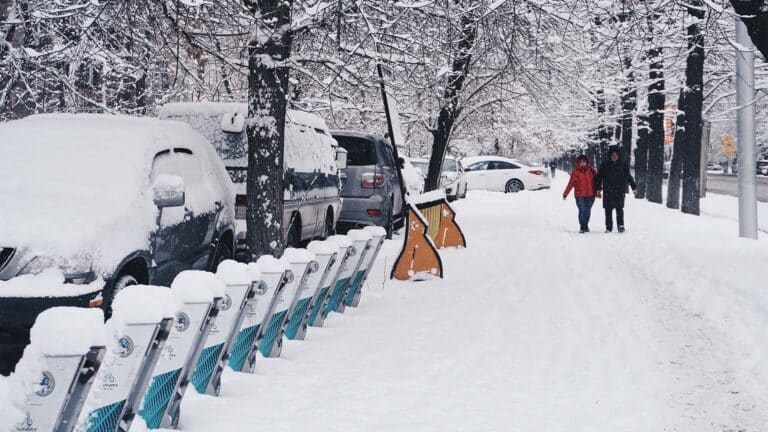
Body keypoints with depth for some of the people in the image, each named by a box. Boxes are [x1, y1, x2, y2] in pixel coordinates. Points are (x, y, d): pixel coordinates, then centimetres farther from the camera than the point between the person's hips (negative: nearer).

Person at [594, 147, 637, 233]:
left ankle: (621, 225, -12)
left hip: (620, 191, -1)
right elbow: (599, 177, 7)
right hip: (608, 191, 1)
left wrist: (633, 187, 14)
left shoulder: (623, 165, 7)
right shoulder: (604, 165, 4)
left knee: (619, 208, -11)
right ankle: (608, 227, 12)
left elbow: (628, 177, 16)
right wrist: (598, 188, 1)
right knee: (608, 210, 4)